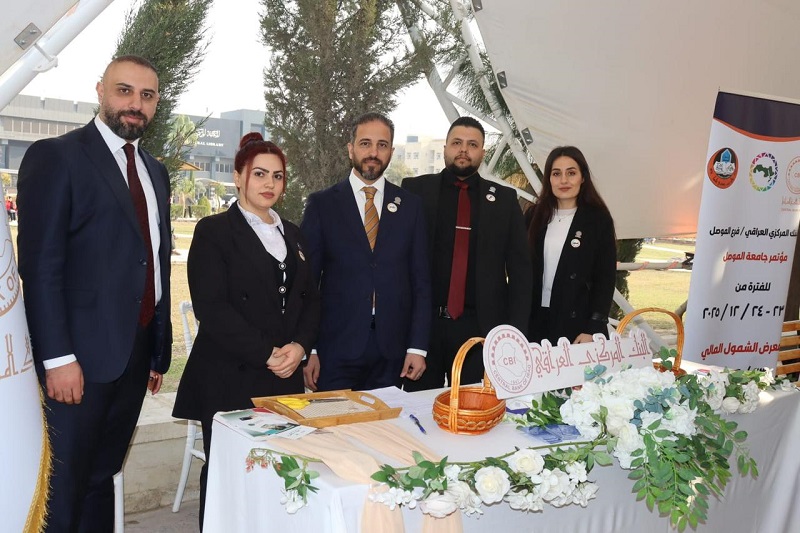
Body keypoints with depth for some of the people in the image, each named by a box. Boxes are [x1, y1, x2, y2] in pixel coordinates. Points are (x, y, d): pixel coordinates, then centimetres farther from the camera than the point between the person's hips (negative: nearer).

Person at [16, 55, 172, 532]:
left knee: (101, 479, 17)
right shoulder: (56, 156, -6)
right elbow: (40, 265, -13)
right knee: (61, 491, 4)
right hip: (80, 356, -6)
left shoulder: (155, 171, 15)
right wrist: (57, 358, -18)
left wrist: (160, 349, 14)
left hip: (136, 353, 6)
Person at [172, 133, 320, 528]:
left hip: (285, 377, 5)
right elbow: (211, 307, -11)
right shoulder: (214, 231, -2)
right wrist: (266, 354, -14)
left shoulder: (291, 234, 16)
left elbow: (310, 298, 14)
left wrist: (299, 346, -5)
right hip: (231, 378, -4)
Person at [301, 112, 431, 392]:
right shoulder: (322, 204, 1)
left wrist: (418, 346, 0)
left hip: (392, 353, 2)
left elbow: (420, 280, 6)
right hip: (336, 350, -1)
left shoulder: (410, 206, 7)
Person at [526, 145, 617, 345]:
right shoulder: (534, 216, 7)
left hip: (578, 323, -2)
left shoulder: (599, 219, -1)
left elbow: (606, 279, -4)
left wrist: (593, 330, -12)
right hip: (535, 322, 3)